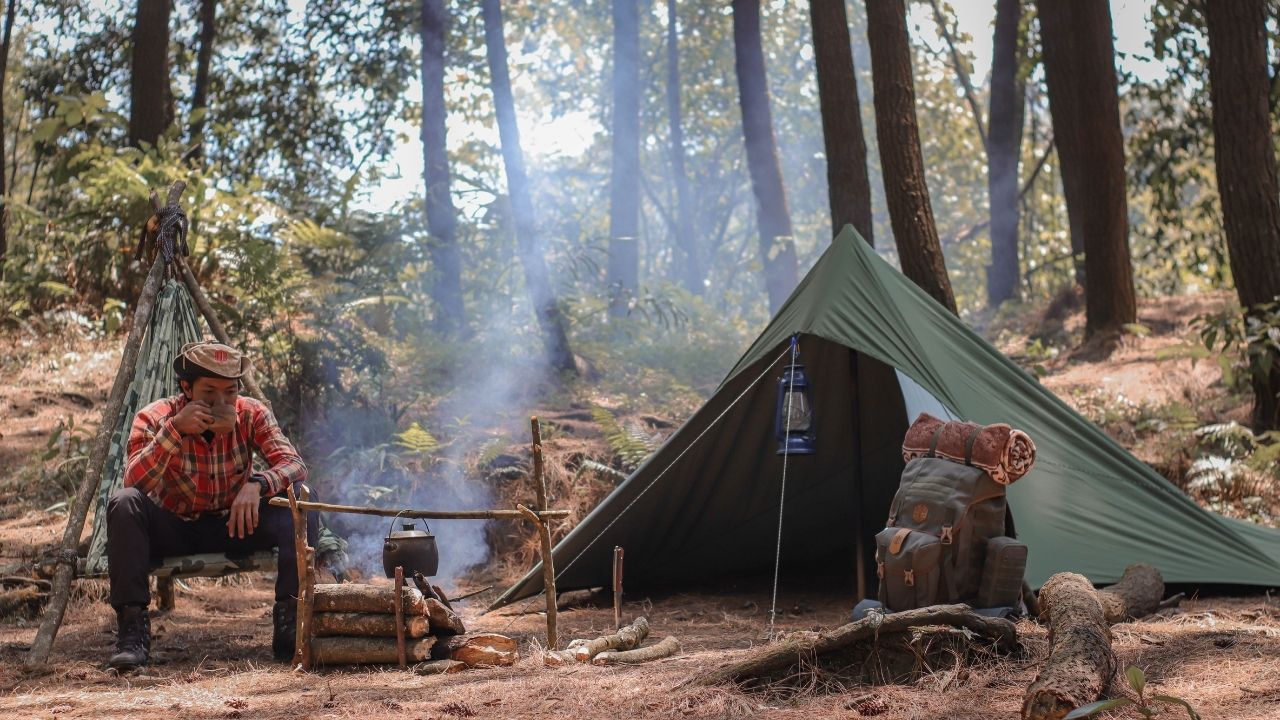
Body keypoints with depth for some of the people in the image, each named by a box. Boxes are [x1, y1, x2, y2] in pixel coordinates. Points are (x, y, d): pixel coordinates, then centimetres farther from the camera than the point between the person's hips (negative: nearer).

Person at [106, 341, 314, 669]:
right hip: (173, 529, -1)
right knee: (124, 503, -32)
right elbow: (134, 482, -28)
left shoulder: (251, 414, -10)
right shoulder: (154, 418, -15)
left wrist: (257, 484, -41)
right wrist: (174, 429, -38)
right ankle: (132, 629, -29)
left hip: (233, 525, 2)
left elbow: (295, 466, -20)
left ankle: (289, 622, -22)